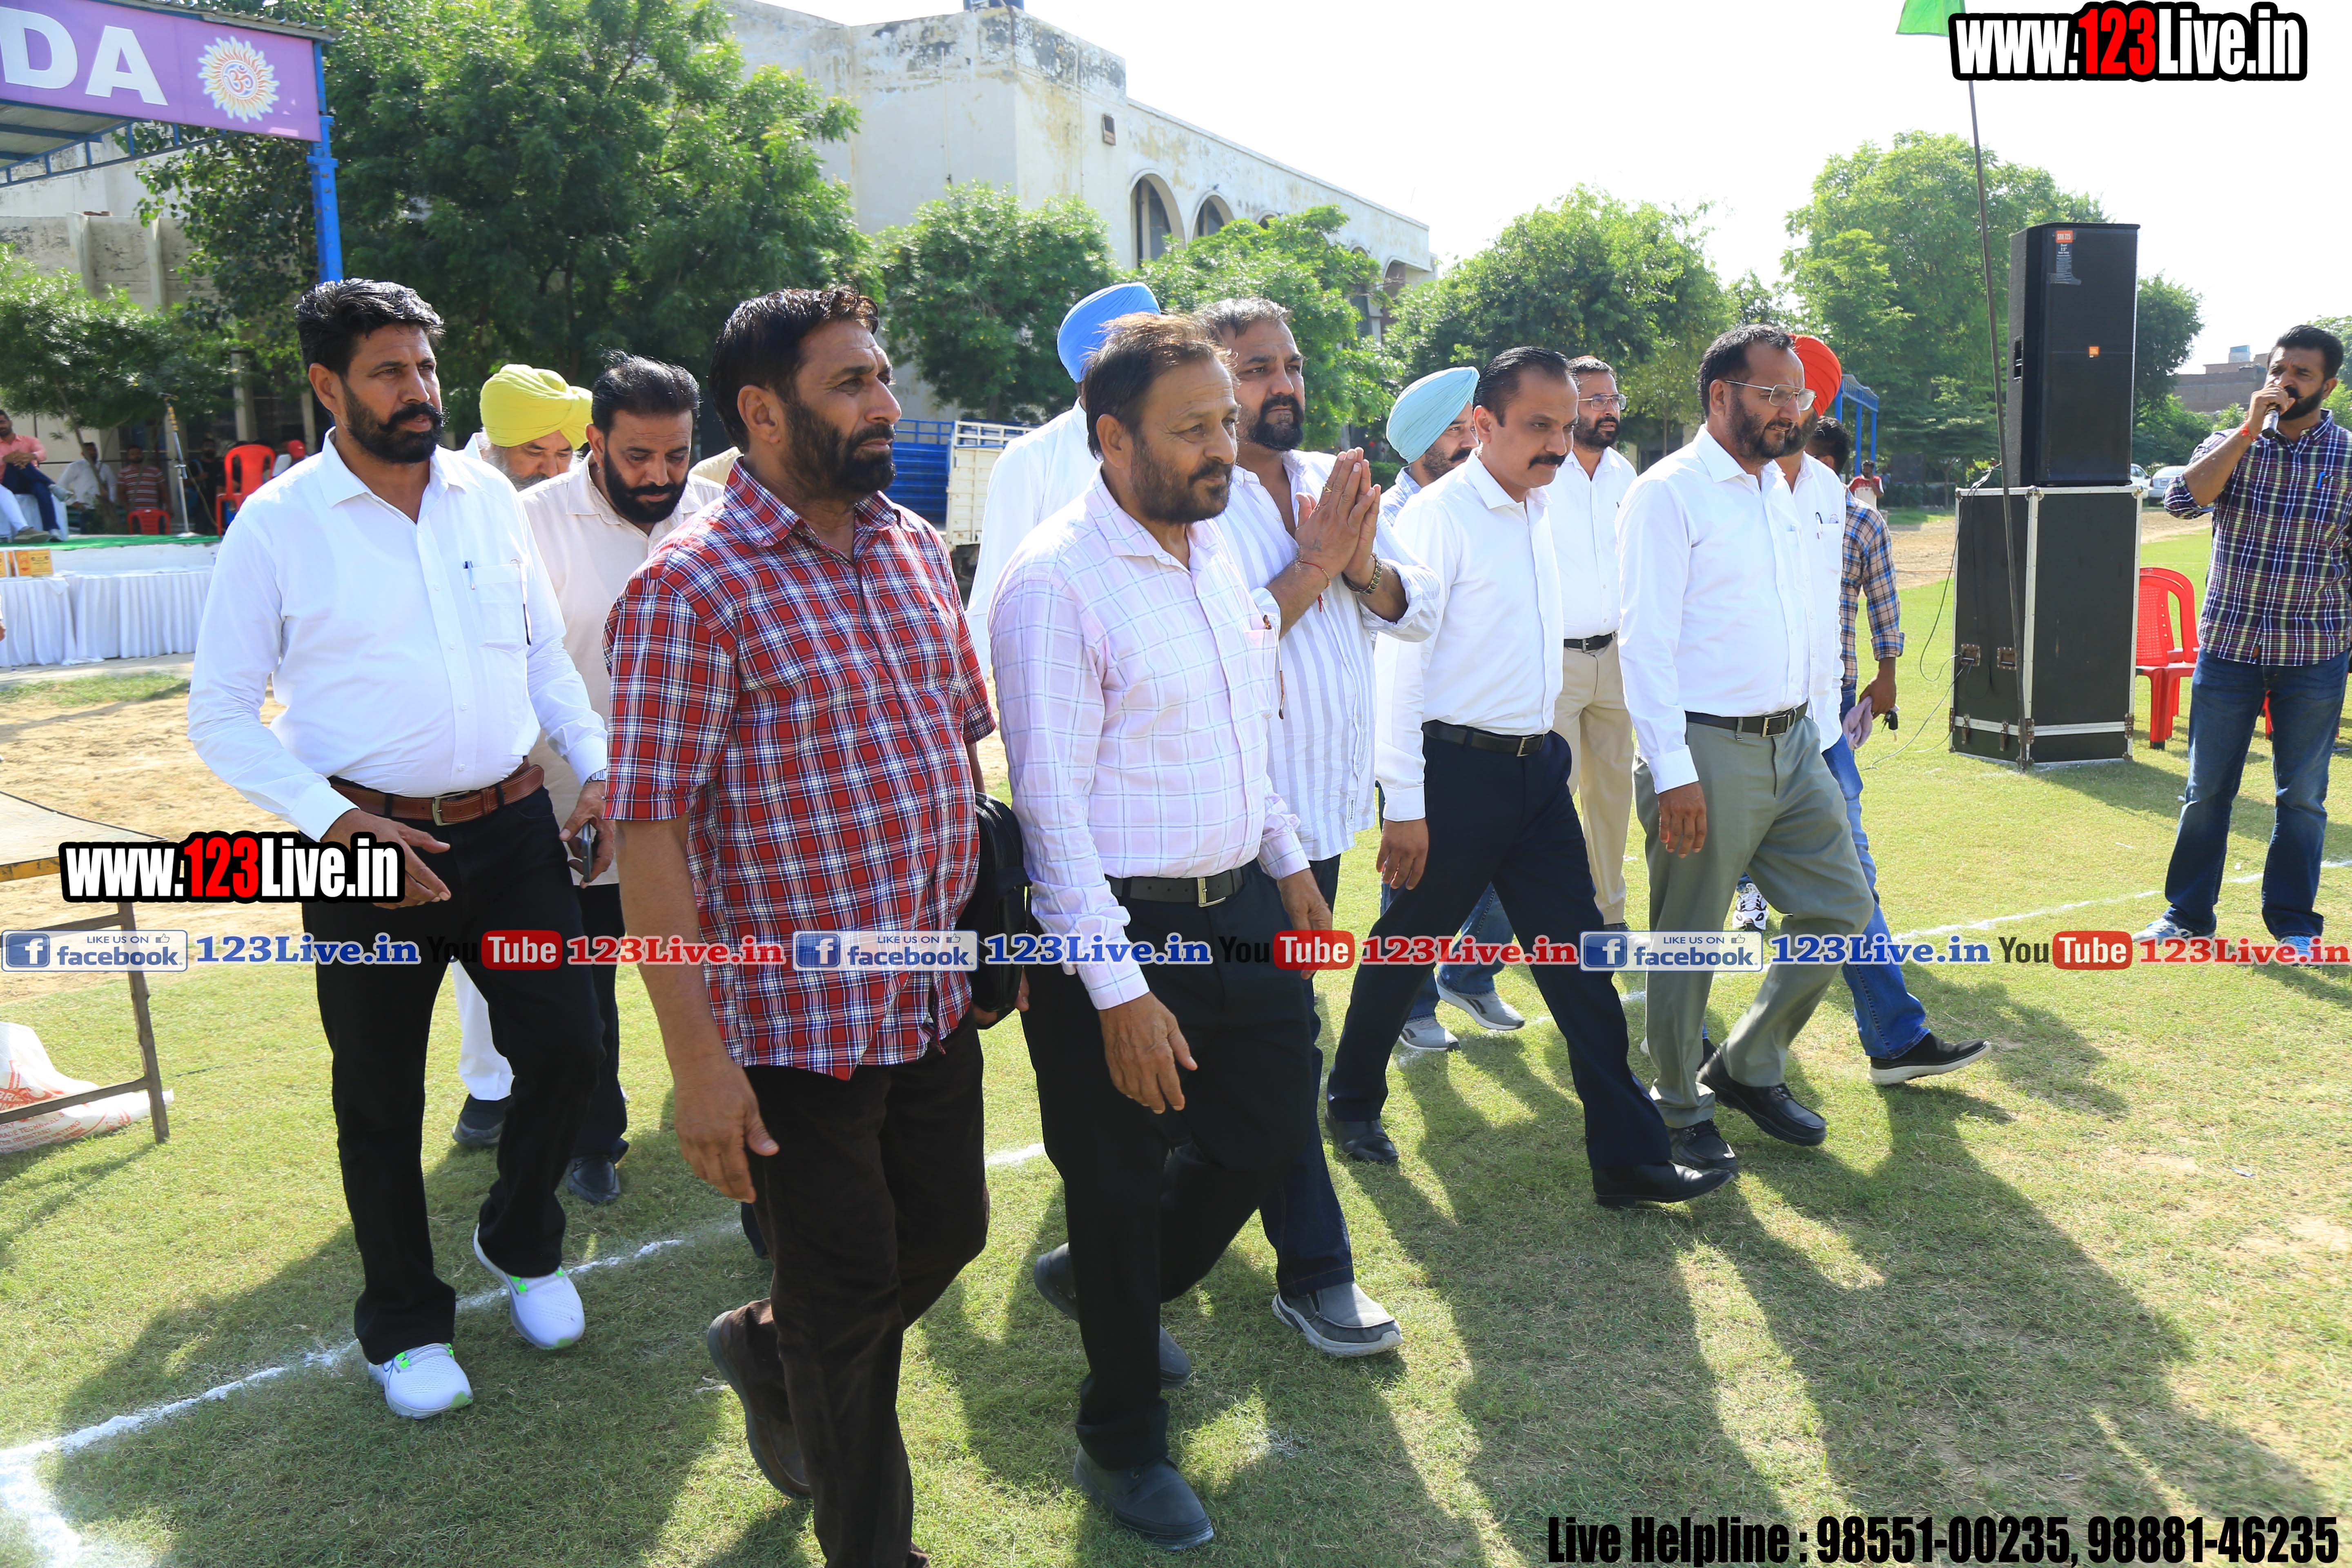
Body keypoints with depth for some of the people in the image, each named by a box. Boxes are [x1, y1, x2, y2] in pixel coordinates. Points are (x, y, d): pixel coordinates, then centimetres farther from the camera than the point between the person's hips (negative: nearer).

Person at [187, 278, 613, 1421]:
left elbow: (545, 654, 16)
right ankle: (405, 1326, 31)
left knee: (565, 1049, 4)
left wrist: (598, 768, 3)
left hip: (512, 827, 3)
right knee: (382, 1100, 10)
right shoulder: (277, 525, -6)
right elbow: (219, 715, -4)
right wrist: (336, 823, -15)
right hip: (370, 845, -3)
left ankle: (521, 1244, 34)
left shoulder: (491, 500, 5)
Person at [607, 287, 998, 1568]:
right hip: (800, 1021, -7)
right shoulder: (688, 590, -16)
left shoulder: (917, 548, 6)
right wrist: (698, 1061, -19)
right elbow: (648, 835, -18)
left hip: (939, 994, 7)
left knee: (948, 1231, 22)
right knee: (848, 1295, 10)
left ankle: (766, 1348, 51)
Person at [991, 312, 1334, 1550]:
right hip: (1119, 935, -8)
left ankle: (1101, 1285, 46)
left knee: (1271, 1131, 19)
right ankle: (1123, 1447, 34)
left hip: (1240, 908, 8)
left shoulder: (1216, 547, 7)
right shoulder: (1056, 578, -18)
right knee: (1121, 1191, 10)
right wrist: (1120, 993, -21)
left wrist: (1288, 863, 18)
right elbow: (1050, 803, -20)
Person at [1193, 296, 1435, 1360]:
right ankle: (1314, 1271, 5)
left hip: (1328, 795, 8)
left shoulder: (1334, 480, 10)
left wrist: (1363, 564, -13)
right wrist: (1312, 565, -20)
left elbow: (1415, 610, 6)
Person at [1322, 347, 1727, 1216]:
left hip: (1536, 764, 7)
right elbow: (1400, 663, -16)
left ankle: (1627, 1155, 9)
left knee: (1578, 957, 4)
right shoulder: (1438, 515, -13)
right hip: (1456, 768, -7)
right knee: (1406, 946, 10)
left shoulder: (1539, 510, 11)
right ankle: (1353, 1101, 33)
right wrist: (1405, 804, -18)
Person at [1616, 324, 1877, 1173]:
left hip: (1792, 744, 8)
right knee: (1687, 942, 4)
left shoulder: (1790, 491, 15)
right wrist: (1674, 773, -20)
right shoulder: (1669, 494, -10)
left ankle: (1748, 1068, 30)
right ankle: (1681, 1112, 22)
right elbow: (1646, 642, -15)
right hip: (1707, 751, -8)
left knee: (1841, 909, 12)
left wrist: (1815, 725, 15)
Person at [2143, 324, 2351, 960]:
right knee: (2207, 789, 7)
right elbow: (2183, 500, -18)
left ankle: (2293, 922, 19)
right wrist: (2249, 430, -19)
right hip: (2229, 645, 1)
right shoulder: (2230, 445, 2)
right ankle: (2188, 913, 19)